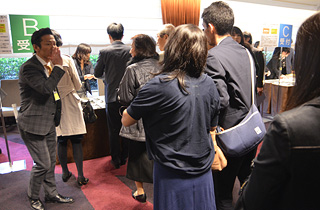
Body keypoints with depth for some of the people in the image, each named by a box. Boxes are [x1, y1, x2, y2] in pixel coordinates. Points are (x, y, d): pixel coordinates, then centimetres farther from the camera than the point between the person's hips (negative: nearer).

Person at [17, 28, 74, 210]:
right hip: (34, 124, -8)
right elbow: (46, 88, -33)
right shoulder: (29, 67, -18)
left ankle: (52, 194, 34)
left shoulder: (49, 65, 9)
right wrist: (58, 66, -25)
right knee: (43, 164, 0)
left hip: (49, 122, 8)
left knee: (51, 162, 17)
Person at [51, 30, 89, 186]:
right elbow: (78, 85, -6)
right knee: (76, 141, 6)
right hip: (70, 104, -2)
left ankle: (65, 173, 29)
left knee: (61, 141, 15)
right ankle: (80, 176, 12)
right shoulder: (67, 60, -11)